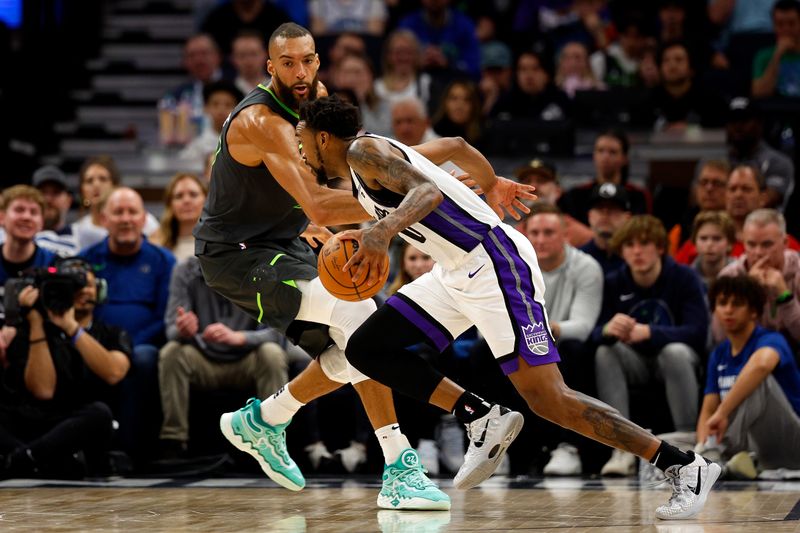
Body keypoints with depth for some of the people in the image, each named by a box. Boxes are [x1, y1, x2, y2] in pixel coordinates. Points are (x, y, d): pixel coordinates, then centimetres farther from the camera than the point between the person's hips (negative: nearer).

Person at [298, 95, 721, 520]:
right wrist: (491, 184, 45)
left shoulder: (364, 151, -9)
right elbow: (455, 146, 29)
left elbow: (429, 191, -28)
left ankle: (685, 466, -9)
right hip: (456, 273, 10)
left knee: (548, 400, -15)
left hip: (494, 266, -10)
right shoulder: (360, 169, 18)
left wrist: (381, 232, -45)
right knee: (365, 349, 5)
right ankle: (481, 416, 4)